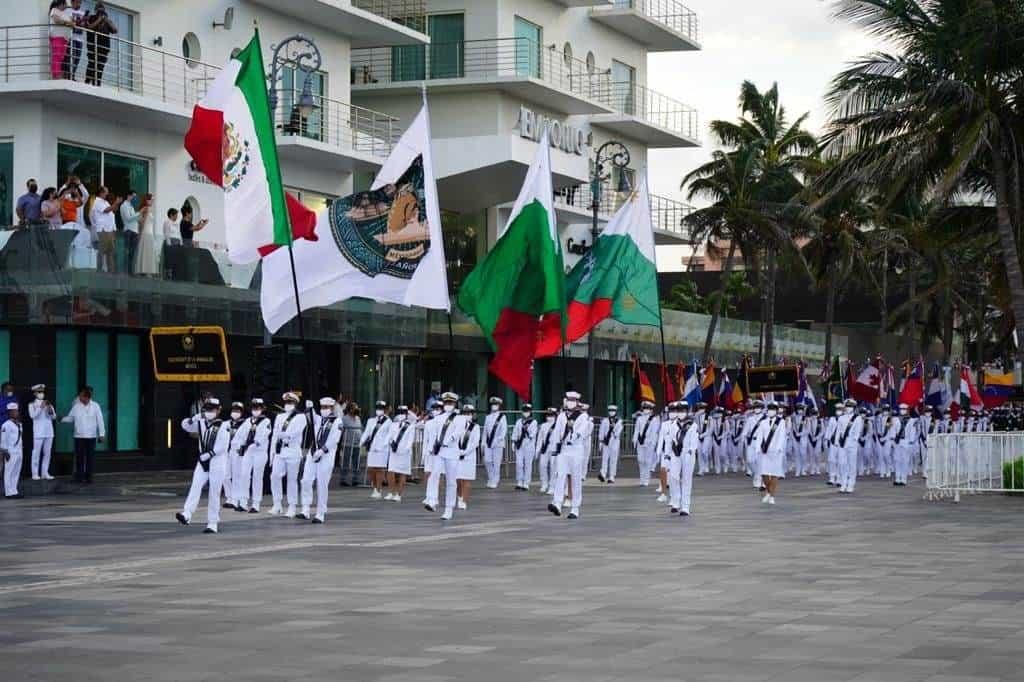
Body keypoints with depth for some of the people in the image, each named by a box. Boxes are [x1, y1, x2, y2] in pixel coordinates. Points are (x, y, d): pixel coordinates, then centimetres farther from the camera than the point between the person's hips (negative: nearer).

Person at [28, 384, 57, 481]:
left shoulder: (48, 404, 15)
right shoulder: (32, 404, 4)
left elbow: (54, 417, 9)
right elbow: (32, 415, -12)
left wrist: (51, 410, -10)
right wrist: (40, 407, -19)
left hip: (49, 432, 4)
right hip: (38, 432, -4)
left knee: (47, 453, 4)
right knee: (36, 453, -6)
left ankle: (45, 473, 9)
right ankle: (35, 473, -3)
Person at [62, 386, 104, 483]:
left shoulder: (95, 406, -3)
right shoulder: (76, 406, 1)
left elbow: (100, 421, -1)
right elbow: (70, 418, 11)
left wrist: (101, 434, -3)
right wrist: (62, 419, -9)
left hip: (91, 436, -1)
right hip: (79, 436, 1)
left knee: (90, 457, 2)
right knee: (79, 457, -1)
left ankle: (88, 476, 9)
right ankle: (79, 476, 4)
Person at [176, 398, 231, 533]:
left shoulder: (223, 426, -5)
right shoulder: (201, 424, 12)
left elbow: (223, 446, -13)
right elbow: (185, 425, 11)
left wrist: (208, 454, -17)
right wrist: (194, 419, -8)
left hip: (217, 463, -4)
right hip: (203, 462, 4)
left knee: (214, 494, -1)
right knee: (195, 487, -15)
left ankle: (212, 524, 4)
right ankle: (186, 515, -30)